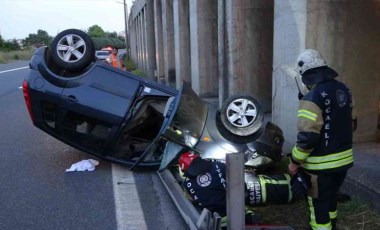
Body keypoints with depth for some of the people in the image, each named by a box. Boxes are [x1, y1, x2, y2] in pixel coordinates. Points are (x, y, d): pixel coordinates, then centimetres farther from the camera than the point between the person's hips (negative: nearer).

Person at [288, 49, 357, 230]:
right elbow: (351, 123, 14)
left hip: (321, 164, -8)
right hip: (344, 159, 8)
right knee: (330, 196, 27)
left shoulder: (312, 98, -22)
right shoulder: (344, 90, 4)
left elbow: (307, 137, -24)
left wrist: (295, 161, -12)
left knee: (319, 204, 8)